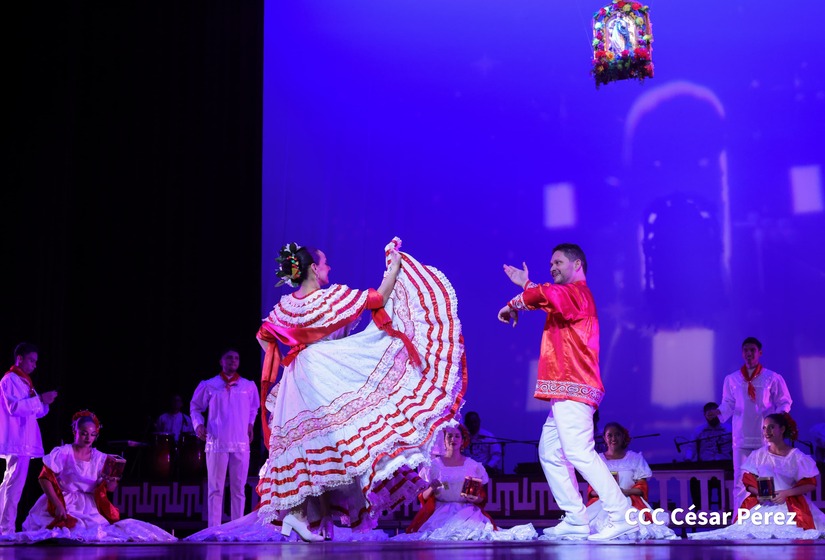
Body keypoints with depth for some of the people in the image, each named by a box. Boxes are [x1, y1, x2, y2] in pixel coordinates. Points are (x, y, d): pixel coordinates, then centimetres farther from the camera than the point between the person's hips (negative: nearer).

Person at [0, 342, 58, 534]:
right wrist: (40, 399, -20)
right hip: (17, 442, -10)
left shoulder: (24, 382, 21)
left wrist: (45, 403, 5)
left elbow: (35, 412, 23)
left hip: (24, 442, 10)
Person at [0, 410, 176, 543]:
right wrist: (58, 505, -19)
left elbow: (110, 489, 3)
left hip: (91, 509, 4)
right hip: (66, 508, -4)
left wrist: (111, 481, -22)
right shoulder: (62, 453, -3)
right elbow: (44, 478, -9)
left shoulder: (100, 458, 9)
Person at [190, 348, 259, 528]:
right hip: (216, 443, -2)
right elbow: (195, 407, 15)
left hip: (241, 444, 2)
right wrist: (198, 425, 0)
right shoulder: (209, 385, 5)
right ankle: (214, 529, 0)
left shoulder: (249, 386, 10)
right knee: (215, 488, -2)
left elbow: (253, 408, 27)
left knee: (238, 488, 4)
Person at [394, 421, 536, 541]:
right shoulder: (433, 465, 9)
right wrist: (431, 489, -13)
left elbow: (483, 496, 13)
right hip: (439, 511, -1)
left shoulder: (474, 466, 12)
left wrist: (477, 499, -10)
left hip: (467, 510, 1)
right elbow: (422, 497, 8)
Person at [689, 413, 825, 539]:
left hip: (791, 504, -2)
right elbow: (749, 482, 9)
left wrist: (786, 493, -14)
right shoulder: (758, 455, 8)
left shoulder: (797, 457, 0)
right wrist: (759, 493, -13)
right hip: (762, 504, 2)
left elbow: (810, 484, -1)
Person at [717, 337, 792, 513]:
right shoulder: (731, 379, 8)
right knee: (741, 480, 1)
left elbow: (784, 401, 5)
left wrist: (781, 414, -16)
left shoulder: (773, 378, 3)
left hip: (766, 436, -1)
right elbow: (728, 404, 6)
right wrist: (719, 412, -15)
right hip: (741, 436, 1)